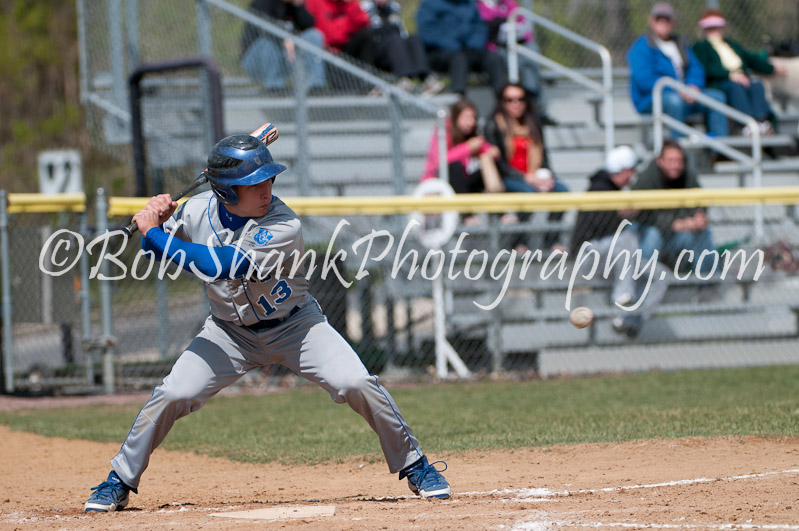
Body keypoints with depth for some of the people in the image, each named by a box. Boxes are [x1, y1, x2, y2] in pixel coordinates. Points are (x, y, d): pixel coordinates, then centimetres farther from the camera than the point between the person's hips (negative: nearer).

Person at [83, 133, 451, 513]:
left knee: (358, 386, -19)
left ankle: (413, 465, 1)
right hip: (229, 331, 3)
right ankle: (119, 482, 6)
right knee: (171, 396, -12)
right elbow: (156, 249, 4)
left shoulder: (284, 227, -29)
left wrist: (153, 234, -34)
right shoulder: (200, 210, -14)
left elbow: (221, 265, -39)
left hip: (294, 325, -3)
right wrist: (157, 220, -19)